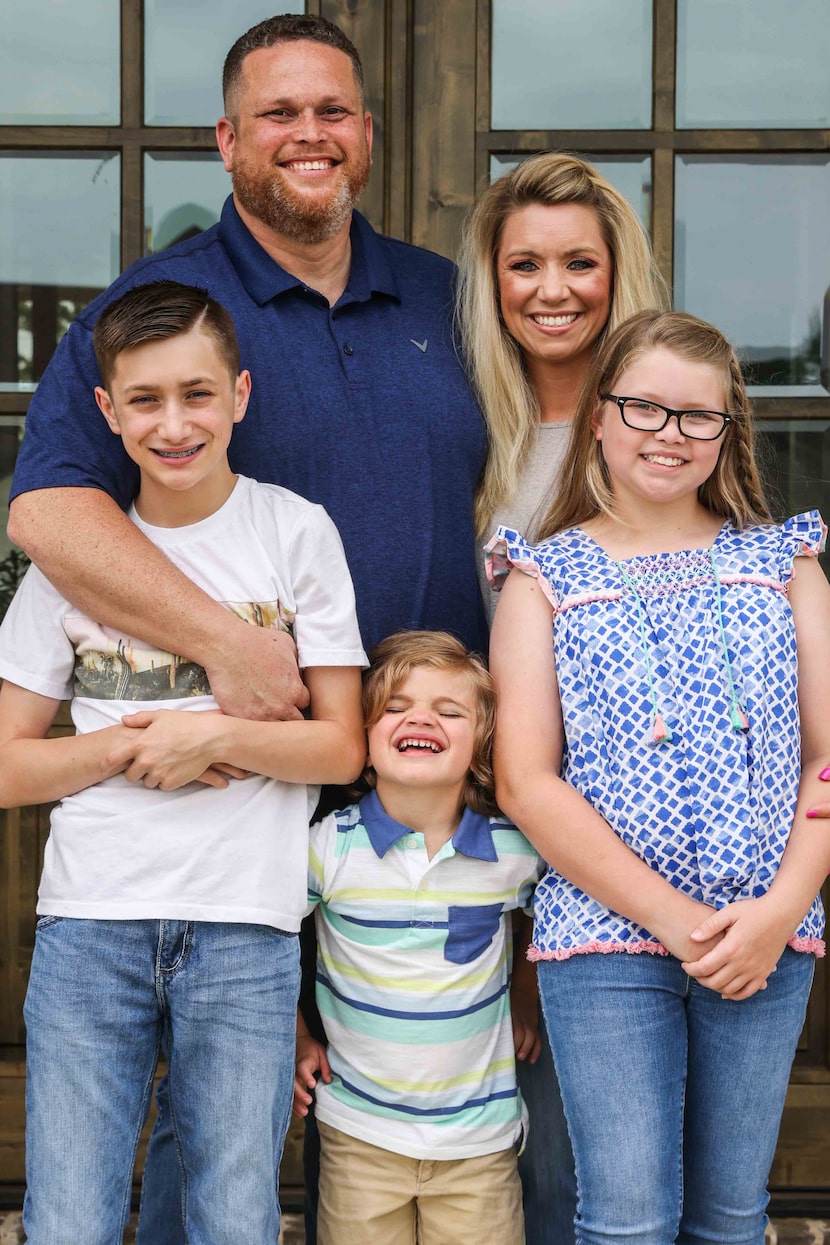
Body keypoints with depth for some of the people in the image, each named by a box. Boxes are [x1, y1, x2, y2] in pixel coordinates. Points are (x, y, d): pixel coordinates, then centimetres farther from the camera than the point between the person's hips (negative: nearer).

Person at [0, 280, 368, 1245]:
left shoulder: (295, 531, 3)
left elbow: (342, 747, 3)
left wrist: (215, 736, -12)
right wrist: (129, 746, -9)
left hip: (246, 925, -1)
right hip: (88, 922, 1)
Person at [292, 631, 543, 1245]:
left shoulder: (516, 850, -7)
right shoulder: (329, 846, -11)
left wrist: (525, 1006, 9)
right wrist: (295, 1042, 3)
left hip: (481, 1138, 1)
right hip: (359, 1131, 0)